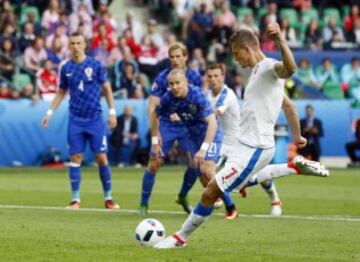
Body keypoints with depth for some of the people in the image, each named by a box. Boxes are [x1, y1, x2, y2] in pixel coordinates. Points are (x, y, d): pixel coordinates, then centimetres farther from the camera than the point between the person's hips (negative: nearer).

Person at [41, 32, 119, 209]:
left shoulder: (95, 65, -2)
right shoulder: (66, 68, 5)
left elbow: (106, 89, 3)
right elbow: (61, 92, 15)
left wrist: (112, 112, -3)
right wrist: (50, 113, 9)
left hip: (95, 119, -2)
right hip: (75, 120, 2)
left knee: (101, 158, -2)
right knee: (75, 158, -2)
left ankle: (108, 198, 8)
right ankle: (75, 199, 4)